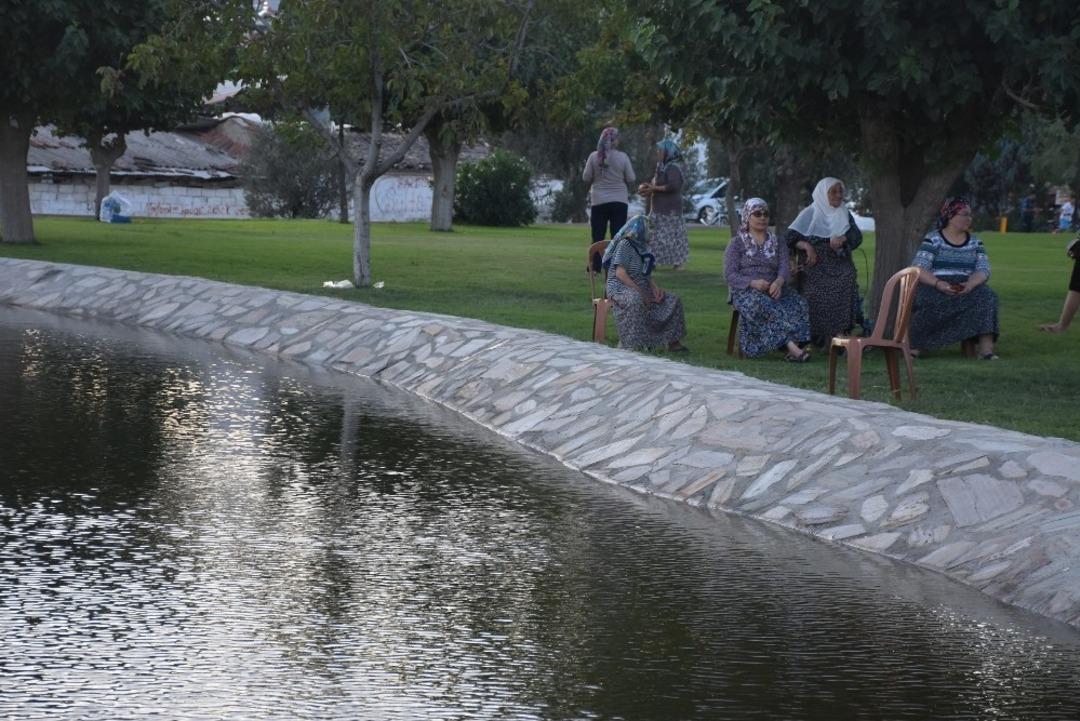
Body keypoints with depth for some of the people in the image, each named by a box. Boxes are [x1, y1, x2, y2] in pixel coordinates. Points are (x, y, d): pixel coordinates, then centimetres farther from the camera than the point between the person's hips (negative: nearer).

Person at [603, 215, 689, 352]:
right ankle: (630, 344, -37)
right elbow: (620, 274, -20)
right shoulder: (625, 245, -11)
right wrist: (640, 293, -24)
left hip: (641, 288, 8)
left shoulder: (643, 247, 14)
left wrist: (655, 287, -4)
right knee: (635, 301, -41)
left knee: (673, 300, -6)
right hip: (620, 288, -8)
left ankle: (672, 341, 0)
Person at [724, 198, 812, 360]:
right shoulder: (737, 243, 9)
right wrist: (753, 283, -20)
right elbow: (729, 274, -2)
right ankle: (791, 346, -47)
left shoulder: (776, 242, 20)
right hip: (746, 291, -4)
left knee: (799, 303, -27)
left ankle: (793, 349, -41)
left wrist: (779, 281, -21)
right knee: (764, 305, -38)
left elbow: (784, 266, 4)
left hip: (772, 289, 4)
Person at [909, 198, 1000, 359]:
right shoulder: (932, 240, 3)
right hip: (934, 288, -3)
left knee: (986, 297, -27)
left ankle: (986, 349, -36)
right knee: (928, 299, -37)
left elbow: (983, 270, 3)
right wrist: (938, 283, -26)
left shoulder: (975, 243, 15)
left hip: (967, 288, 3)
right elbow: (918, 269, -8)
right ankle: (912, 344, -25)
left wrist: (970, 284, -20)